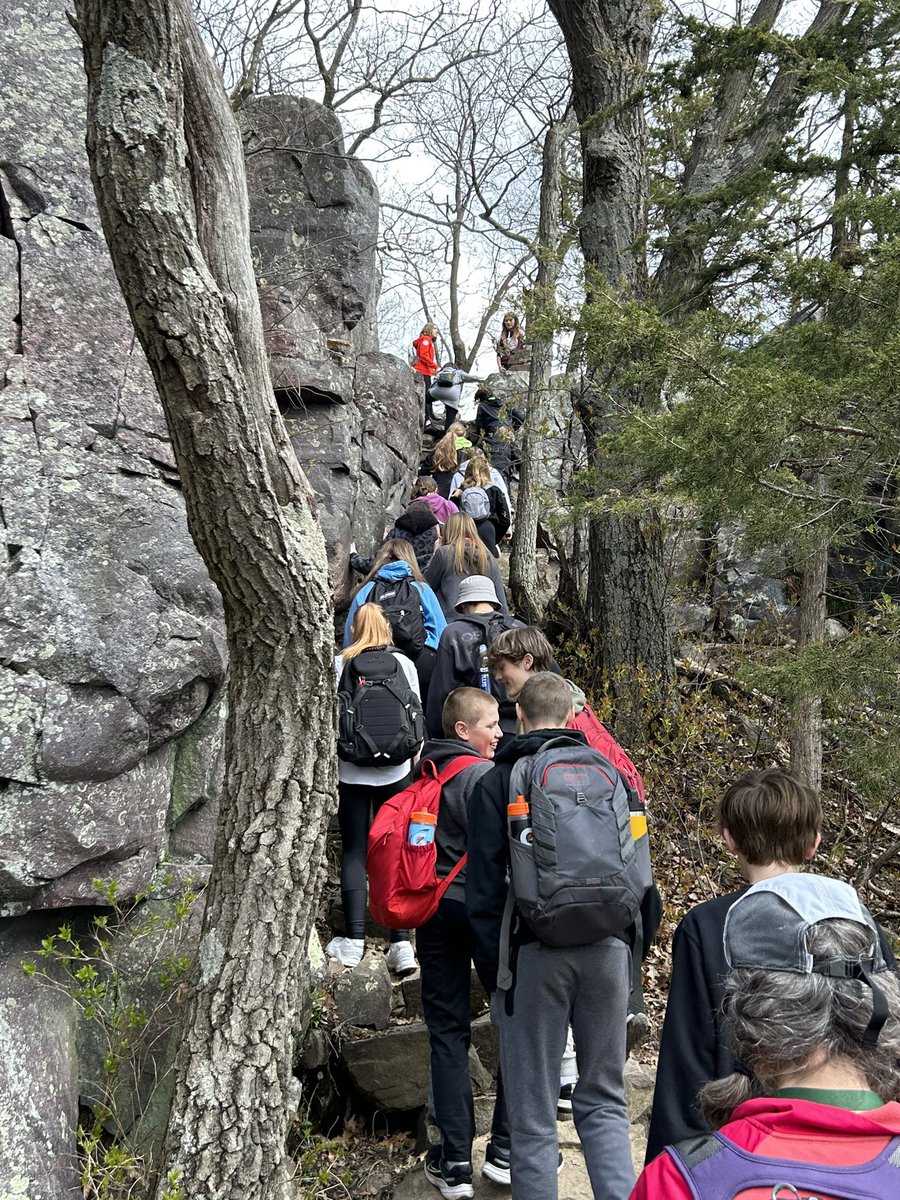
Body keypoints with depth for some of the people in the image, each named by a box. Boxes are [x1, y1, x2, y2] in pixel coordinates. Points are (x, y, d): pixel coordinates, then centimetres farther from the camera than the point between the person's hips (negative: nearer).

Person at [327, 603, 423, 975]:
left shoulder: (339, 665, -2)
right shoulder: (404, 664, 2)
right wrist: (415, 763, 18)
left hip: (352, 772, -1)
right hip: (396, 772, 1)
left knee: (353, 851, 7)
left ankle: (354, 939, 4)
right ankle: (401, 942, 0)